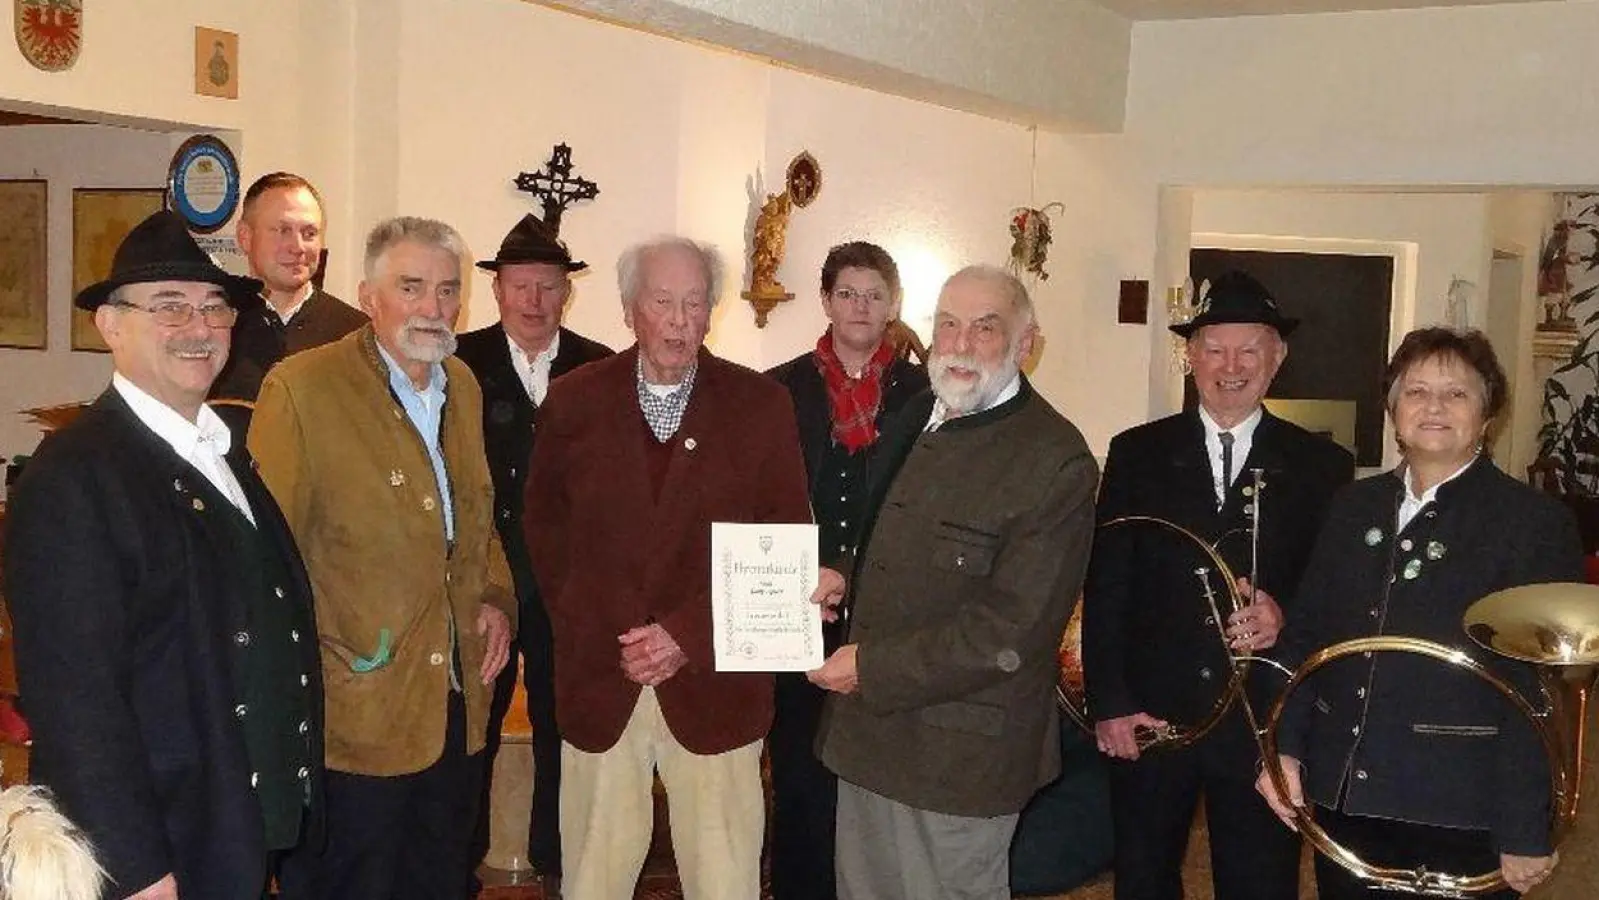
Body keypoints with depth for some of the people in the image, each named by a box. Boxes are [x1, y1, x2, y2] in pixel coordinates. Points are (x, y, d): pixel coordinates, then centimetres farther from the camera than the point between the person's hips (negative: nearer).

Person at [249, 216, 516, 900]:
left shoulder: (463, 386, 10)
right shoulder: (301, 387, -12)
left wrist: (494, 597, 6)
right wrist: (319, 663, -16)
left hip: (457, 706, 7)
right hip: (356, 710, -6)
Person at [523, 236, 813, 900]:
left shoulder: (761, 405, 0)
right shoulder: (573, 402, 4)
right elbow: (543, 524, 14)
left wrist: (691, 634, -10)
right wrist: (581, 628, 3)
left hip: (714, 685, -1)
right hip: (598, 681, 1)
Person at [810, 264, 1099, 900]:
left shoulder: (1057, 462, -17)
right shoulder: (919, 420, 9)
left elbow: (1009, 632, -22)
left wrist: (873, 668, -18)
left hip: (959, 753, -7)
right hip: (867, 729, 7)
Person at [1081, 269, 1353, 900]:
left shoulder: (1323, 466, 2)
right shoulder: (1137, 454, 3)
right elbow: (1104, 589, 1)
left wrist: (1286, 618, -18)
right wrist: (1109, 704, -5)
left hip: (1263, 723, -1)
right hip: (1147, 717, 1)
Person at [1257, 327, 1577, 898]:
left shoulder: (1536, 523, -5)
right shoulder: (1355, 507, 10)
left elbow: (1541, 690, -9)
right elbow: (1306, 635, 12)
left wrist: (1526, 835, -11)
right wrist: (1285, 748, 2)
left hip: (1458, 821, -4)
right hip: (1340, 802, 5)